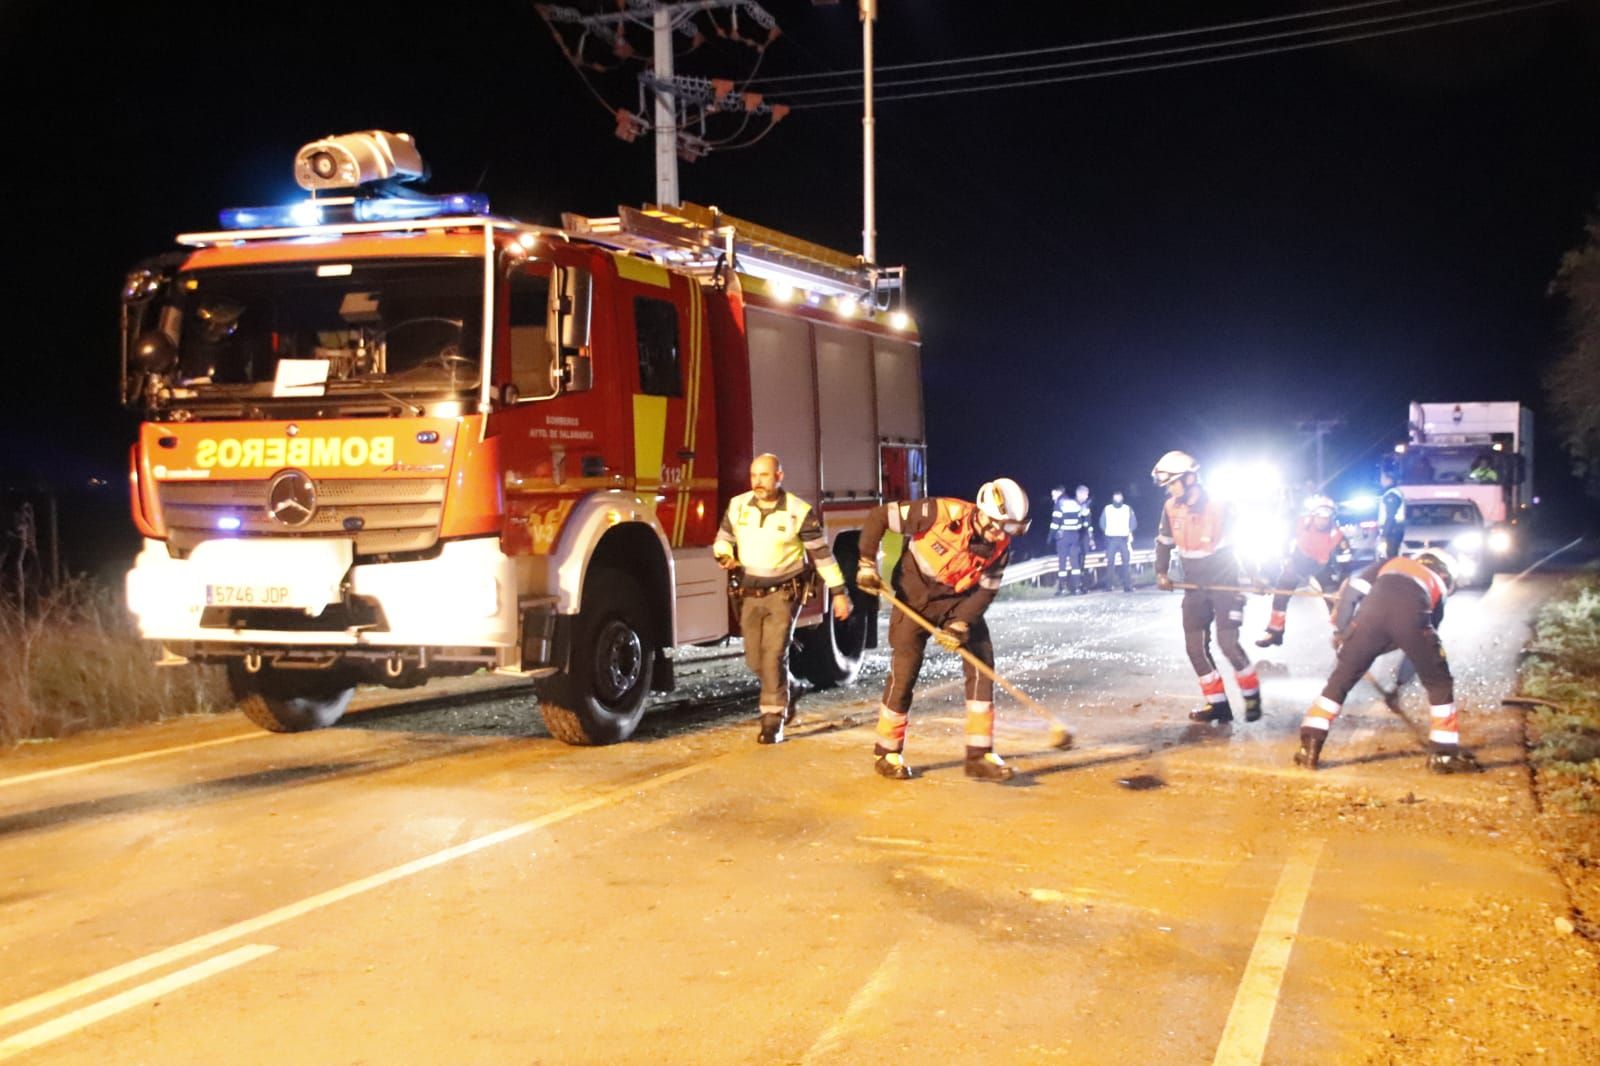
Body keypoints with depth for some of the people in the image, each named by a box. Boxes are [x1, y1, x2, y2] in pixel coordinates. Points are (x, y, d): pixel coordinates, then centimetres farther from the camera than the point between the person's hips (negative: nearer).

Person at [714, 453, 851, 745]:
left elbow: (822, 554, -7)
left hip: (784, 592, -4)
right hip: (750, 592, 4)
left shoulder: (799, 512, -12)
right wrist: (725, 556, -11)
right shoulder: (737, 506, -2)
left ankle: (773, 720, -4)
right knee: (755, 659, 9)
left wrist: (839, 592, -6)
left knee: (774, 654, -13)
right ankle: (783, 696, 37)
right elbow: (722, 539, 13)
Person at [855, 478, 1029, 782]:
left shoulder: (999, 546, -13)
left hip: (961, 600, 4)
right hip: (916, 596, -4)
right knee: (904, 672, -5)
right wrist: (867, 564, -21)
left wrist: (961, 624, -24)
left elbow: (985, 591, -9)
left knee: (982, 663, -8)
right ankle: (887, 752, 13)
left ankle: (979, 755, -1)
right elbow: (878, 517, -19)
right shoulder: (940, 513, -27)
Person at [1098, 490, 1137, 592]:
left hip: (1124, 539, 1)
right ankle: (1108, 586, -2)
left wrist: (1129, 532, -3)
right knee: (1110, 562, -5)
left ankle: (1127, 585, -2)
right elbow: (1102, 523, 10)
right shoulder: (1107, 509, 7)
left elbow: (1133, 523, 9)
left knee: (1126, 562, -4)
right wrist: (1107, 531, -1)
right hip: (1111, 539, -1)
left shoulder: (1128, 509, 8)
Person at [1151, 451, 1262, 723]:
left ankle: (1252, 695, 7)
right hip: (1195, 587, 5)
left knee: (1228, 642, -14)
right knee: (1195, 646, 0)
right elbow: (1164, 542, 11)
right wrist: (1161, 573, -1)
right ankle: (1217, 703, 9)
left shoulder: (1219, 506, -16)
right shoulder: (1171, 508, -2)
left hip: (1225, 583, -5)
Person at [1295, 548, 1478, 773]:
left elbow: (1353, 589, 22)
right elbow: (1427, 631, 32)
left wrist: (1341, 629, 26)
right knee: (1439, 683, 21)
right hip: (1412, 614, -1)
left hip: (1373, 608, 1)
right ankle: (1443, 753, 21)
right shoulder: (1438, 585, 37)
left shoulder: (1391, 563, 39)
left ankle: (1310, 748, 10)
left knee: (1341, 678, 14)